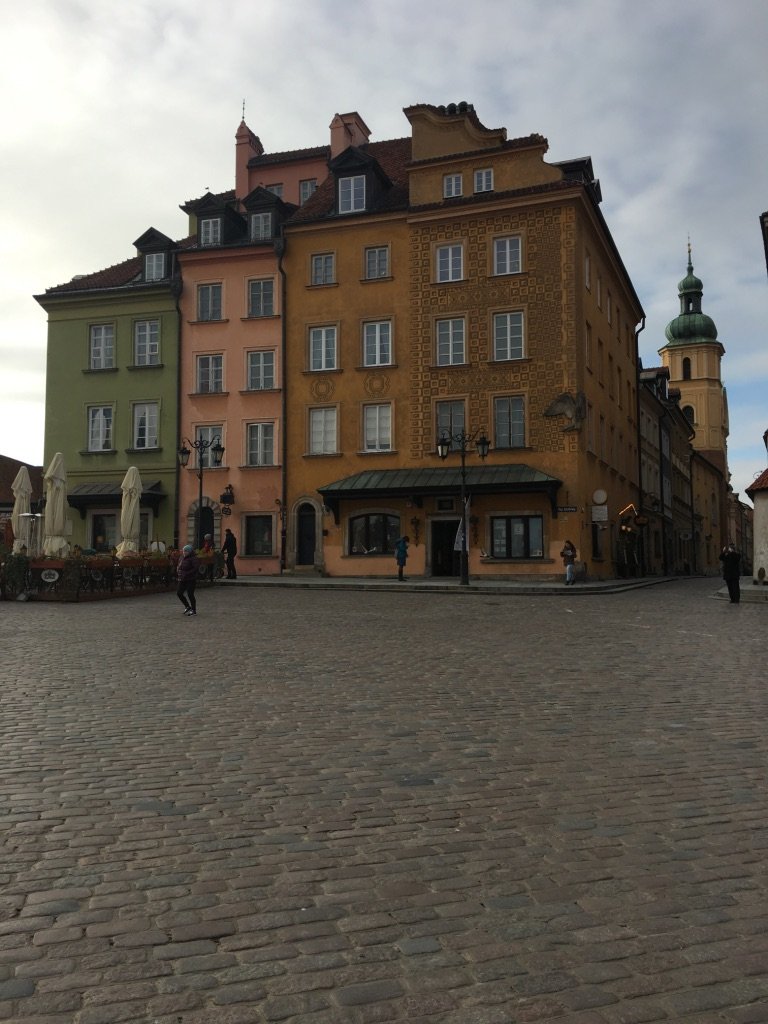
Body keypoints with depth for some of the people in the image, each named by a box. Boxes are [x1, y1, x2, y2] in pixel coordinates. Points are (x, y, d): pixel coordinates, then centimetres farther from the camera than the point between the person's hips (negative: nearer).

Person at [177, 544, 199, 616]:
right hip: (183, 580, 8)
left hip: (191, 580, -8)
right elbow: (179, 566, 21)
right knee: (179, 593, 6)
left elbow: (196, 568, -21)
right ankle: (187, 607, 24)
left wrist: (187, 574, -23)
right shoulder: (182, 558, 10)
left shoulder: (193, 558, -14)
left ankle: (194, 611, 7)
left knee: (190, 594, -6)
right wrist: (177, 573, 2)